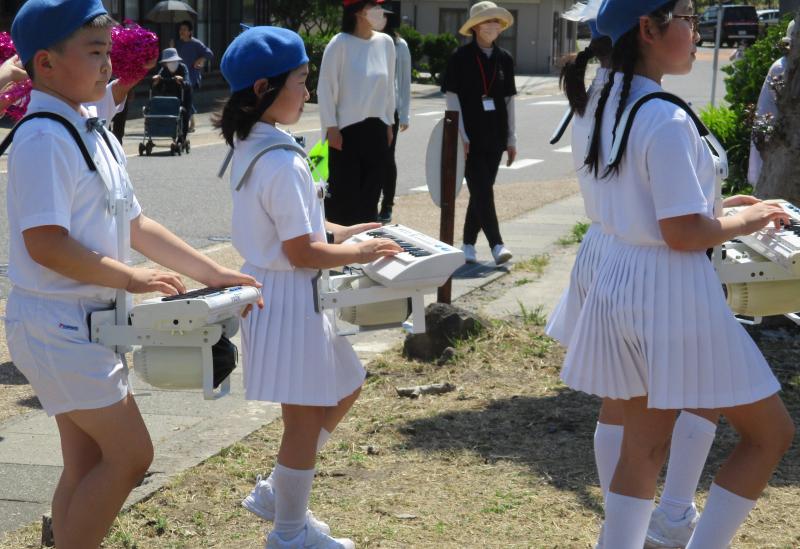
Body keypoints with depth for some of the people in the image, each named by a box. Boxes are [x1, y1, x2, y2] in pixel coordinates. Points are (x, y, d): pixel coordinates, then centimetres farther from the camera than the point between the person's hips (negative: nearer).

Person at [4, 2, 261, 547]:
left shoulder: (94, 133, 12)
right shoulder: (44, 139, -19)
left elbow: (135, 224, 16)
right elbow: (45, 244, -25)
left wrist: (212, 273, 13)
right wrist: (130, 278, -17)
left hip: (86, 322, 9)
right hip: (58, 326, -9)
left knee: (89, 464, 13)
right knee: (131, 453, -6)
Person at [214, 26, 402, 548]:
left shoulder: (250, 147, 6)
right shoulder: (283, 163, -25)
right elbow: (301, 252, -23)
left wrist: (336, 231, 13)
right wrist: (361, 253, -11)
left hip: (270, 286, 10)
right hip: (290, 296, -10)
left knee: (345, 388, 24)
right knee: (307, 417, 5)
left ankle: (276, 492, 29)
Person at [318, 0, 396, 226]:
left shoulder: (385, 42, 4)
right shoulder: (340, 43, -11)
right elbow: (326, 88, -8)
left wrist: (389, 124, 14)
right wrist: (331, 127, -10)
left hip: (376, 129, 5)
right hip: (347, 129, -5)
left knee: (371, 192, 10)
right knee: (344, 193, -3)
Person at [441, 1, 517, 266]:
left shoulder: (504, 59, 8)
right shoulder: (461, 57, -5)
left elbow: (509, 100, 12)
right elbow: (452, 98, -6)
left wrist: (511, 139, 10)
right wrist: (460, 136, -12)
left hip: (495, 137, 4)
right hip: (470, 137, -4)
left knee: (480, 192, 8)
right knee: (482, 191, -10)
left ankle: (468, 245, 17)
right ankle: (496, 245, -13)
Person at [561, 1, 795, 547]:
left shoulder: (611, 107, 8)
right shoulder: (667, 121, -21)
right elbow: (683, 233, -23)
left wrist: (714, 204, 15)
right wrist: (746, 220, -6)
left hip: (623, 281, 9)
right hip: (672, 294, -9)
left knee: (644, 445, 15)